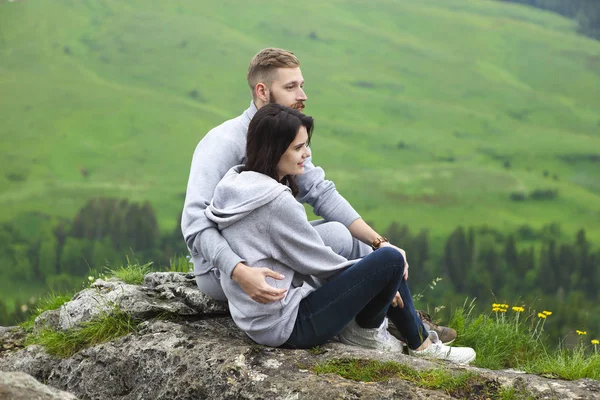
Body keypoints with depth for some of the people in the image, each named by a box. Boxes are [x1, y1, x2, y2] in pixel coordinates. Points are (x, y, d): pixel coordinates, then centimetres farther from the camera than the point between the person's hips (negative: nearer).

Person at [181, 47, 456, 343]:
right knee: (336, 236, -19)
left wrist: (379, 242, -16)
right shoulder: (224, 143, -22)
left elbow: (322, 193, -3)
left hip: (263, 253, 9)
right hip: (223, 270, -9)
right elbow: (195, 223, -33)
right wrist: (240, 273, -49)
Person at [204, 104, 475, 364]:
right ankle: (366, 330, 11)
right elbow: (318, 261, -13)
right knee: (390, 260, -12)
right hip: (286, 326, -10)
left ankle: (420, 340, 22)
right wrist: (378, 277, 4)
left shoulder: (235, 182, 6)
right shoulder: (275, 200, -23)